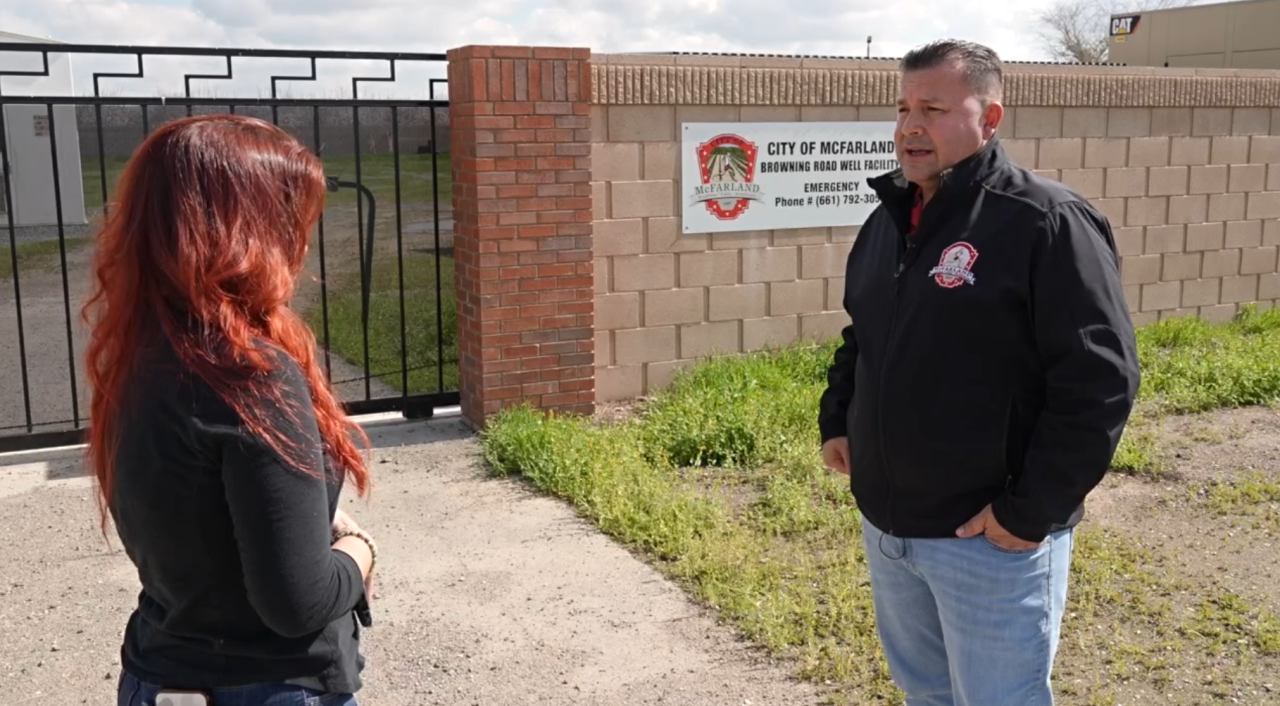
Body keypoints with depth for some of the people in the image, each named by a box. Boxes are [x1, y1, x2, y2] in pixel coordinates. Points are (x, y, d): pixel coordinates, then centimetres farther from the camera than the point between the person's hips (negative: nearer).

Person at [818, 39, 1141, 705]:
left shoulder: (1046, 223, -16)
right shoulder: (886, 221, 9)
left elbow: (1098, 382, -19)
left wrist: (1031, 511, -20)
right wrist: (836, 421, 10)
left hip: (989, 537, -7)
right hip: (885, 525, 7)